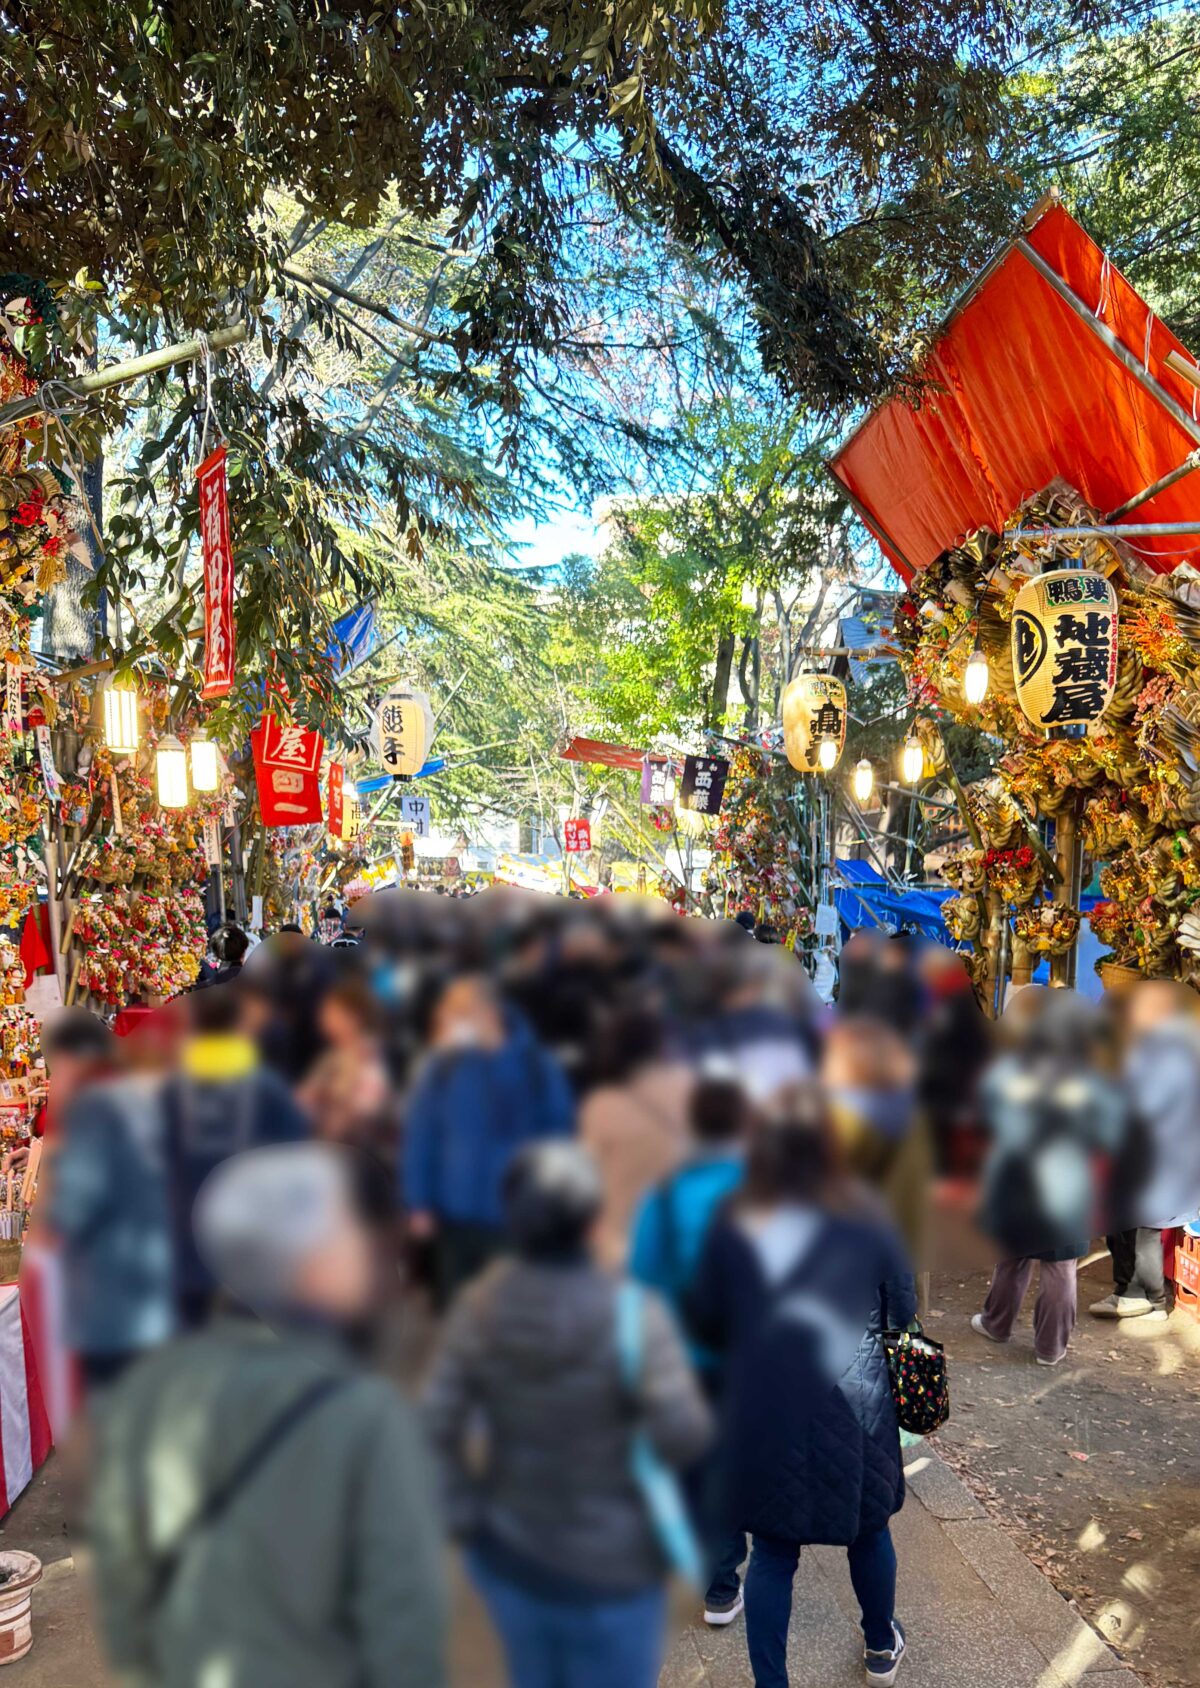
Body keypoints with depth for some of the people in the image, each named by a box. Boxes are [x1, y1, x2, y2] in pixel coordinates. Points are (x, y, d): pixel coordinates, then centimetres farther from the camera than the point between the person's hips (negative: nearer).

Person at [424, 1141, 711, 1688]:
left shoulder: (481, 1304, -13)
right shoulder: (632, 1315, -25)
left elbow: (436, 1425, -10)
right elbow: (683, 1438, -23)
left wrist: (465, 1516, 2)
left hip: (508, 1553, 4)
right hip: (610, 1567, -4)